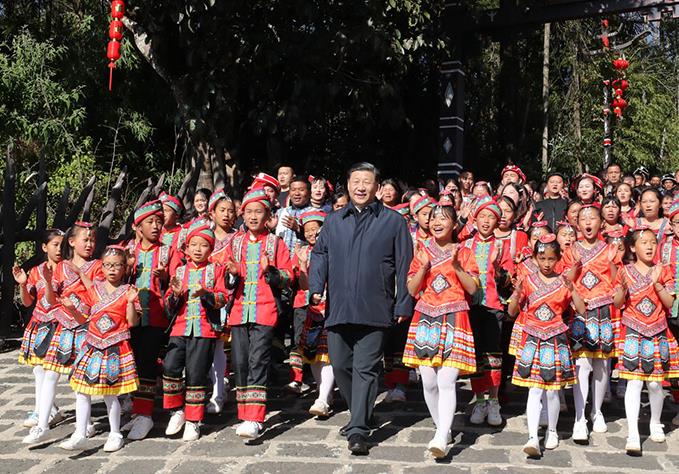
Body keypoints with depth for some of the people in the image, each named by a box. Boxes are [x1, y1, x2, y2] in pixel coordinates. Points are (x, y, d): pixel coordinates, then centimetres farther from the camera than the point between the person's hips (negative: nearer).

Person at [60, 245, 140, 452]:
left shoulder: (127, 291, -5)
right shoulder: (94, 289, 7)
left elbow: (133, 322, -10)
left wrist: (131, 302, -21)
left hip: (116, 349, -4)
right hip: (92, 346, 5)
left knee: (110, 394, 3)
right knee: (82, 391, 3)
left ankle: (115, 435, 20)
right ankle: (79, 436, 10)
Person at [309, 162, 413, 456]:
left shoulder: (393, 221, 4)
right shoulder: (334, 222, 15)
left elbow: (404, 265, 2)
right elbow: (319, 255, 14)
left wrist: (403, 304, -2)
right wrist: (316, 286, -3)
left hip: (374, 310, -4)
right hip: (338, 308, 4)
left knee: (365, 369, -5)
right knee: (340, 366, 10)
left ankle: (358, 431, -2)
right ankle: (359, 415, 31)